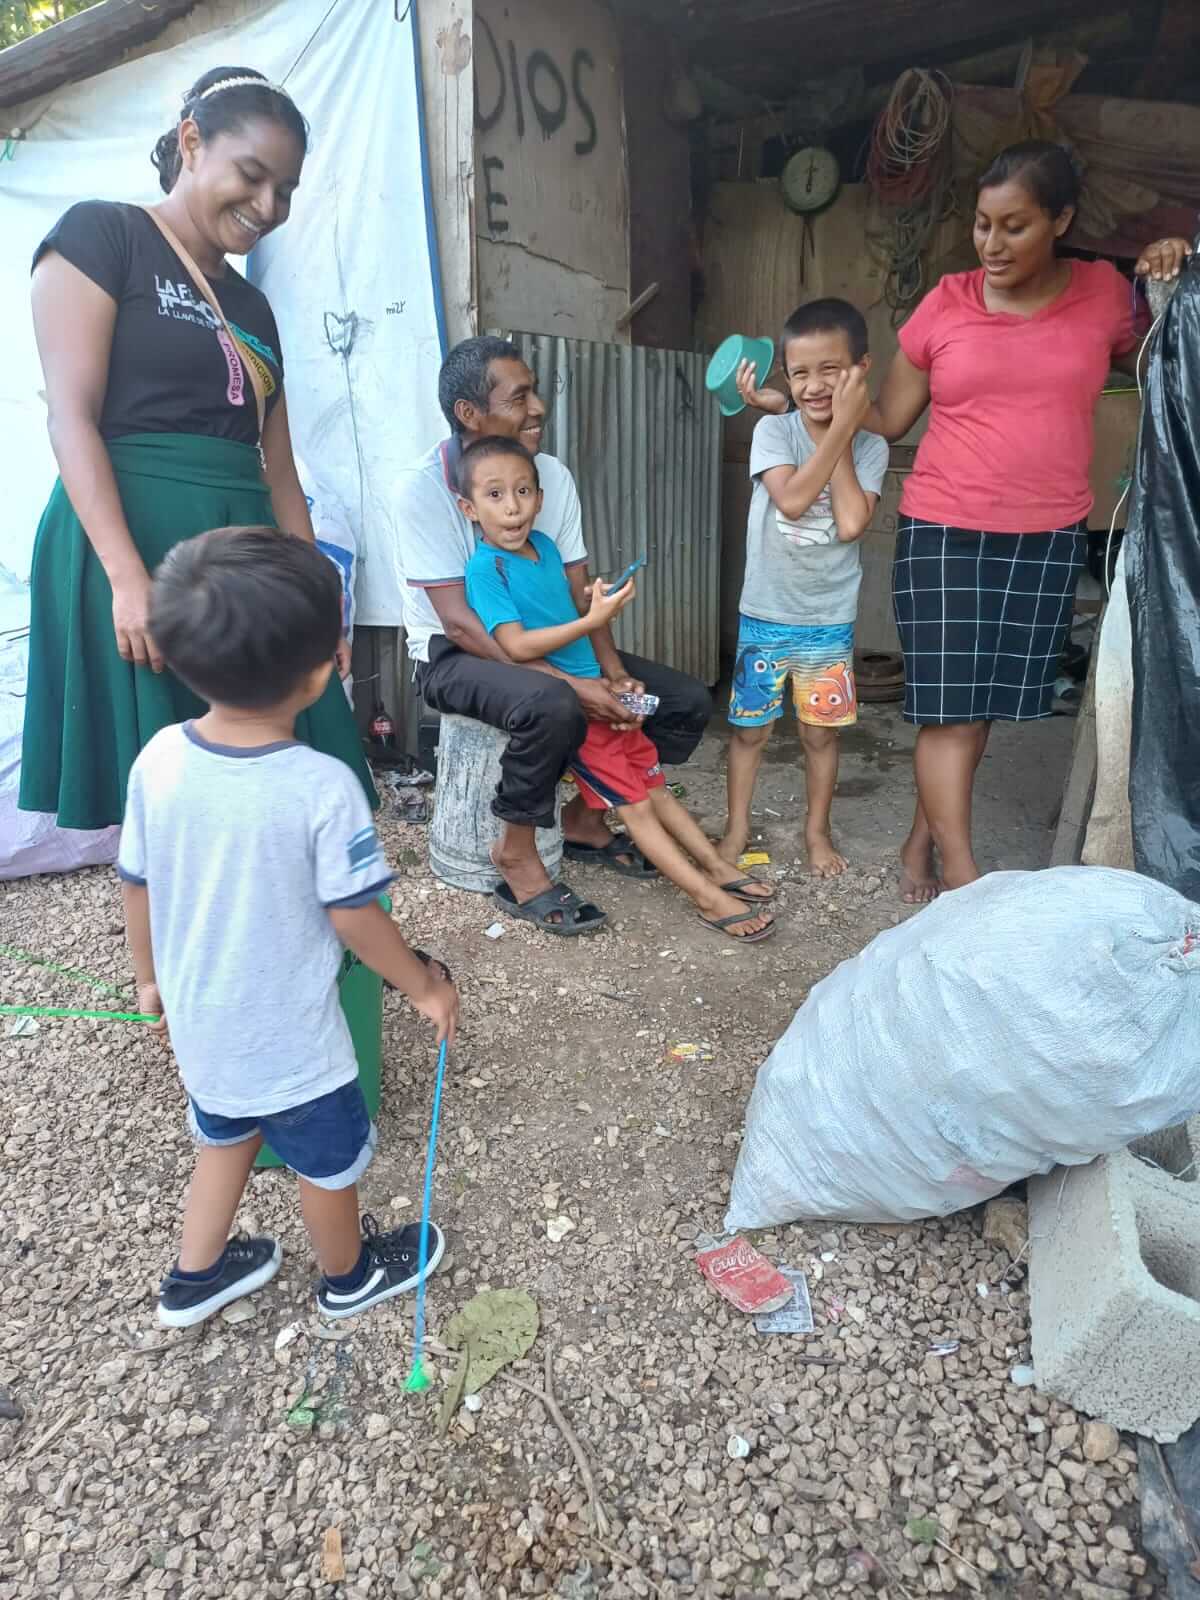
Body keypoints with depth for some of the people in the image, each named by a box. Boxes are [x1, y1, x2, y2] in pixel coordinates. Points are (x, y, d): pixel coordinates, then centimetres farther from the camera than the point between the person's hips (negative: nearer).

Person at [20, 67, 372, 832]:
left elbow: (280, 468, 17)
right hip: (135, 538, -6)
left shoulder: (253, 307, 21)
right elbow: (71, 417, -8)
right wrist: (128, 577, -20)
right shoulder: (100, 234, 3)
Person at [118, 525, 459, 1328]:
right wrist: (426, 986, -5)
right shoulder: (323, 785, -30)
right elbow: (354, 917, -21)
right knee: (329, 1161, 22)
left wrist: (150, 975, 16)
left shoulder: (160, 757, -14)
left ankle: (195, 1277, 51)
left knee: (226, 1135, 32)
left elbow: (137, 886, -2)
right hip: (288, 1035, -5)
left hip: (199, 1021, 5)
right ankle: (349, 1275, 48)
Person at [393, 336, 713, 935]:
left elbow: (580, 595, 0)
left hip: (543, 642, 7)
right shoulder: (424, 487, -18)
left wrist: (613, 671, -19)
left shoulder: (553, 474, -1)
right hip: (452, 655, -6)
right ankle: (516, 853, -14)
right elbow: (458, 622, -24)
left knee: (687, 701, -5)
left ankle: (585, 817, 11)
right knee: (552, 706, -40)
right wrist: (571, 682, -32)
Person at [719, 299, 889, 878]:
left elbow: (851, 524, -20)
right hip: (764, 614, 0)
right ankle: (738, 826, 26)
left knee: (820, 730, 11)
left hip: (829, 619, 1)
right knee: (750, 727, 9)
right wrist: (840, 430, -21)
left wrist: (845, 428, -15)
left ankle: (817, 830, 28)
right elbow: (792, 500, -23)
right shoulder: (773, 430, -7)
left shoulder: (871, 447, -4)